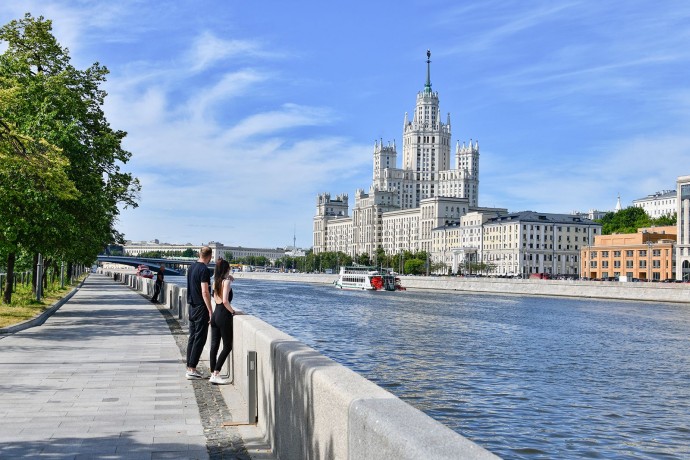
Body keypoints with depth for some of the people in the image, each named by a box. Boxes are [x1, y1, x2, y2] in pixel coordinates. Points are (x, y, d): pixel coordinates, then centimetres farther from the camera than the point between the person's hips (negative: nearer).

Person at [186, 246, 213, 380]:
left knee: (192, 338, 13)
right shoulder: (204, 270, -17)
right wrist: (210, 311, -18)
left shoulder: (192, 267, 10)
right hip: (201, 308, -9)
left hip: (192, 307, 9)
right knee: (200, 339, -4)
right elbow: (205, 292, -21)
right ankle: (191, 369, -4)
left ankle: (189, 367, 16)